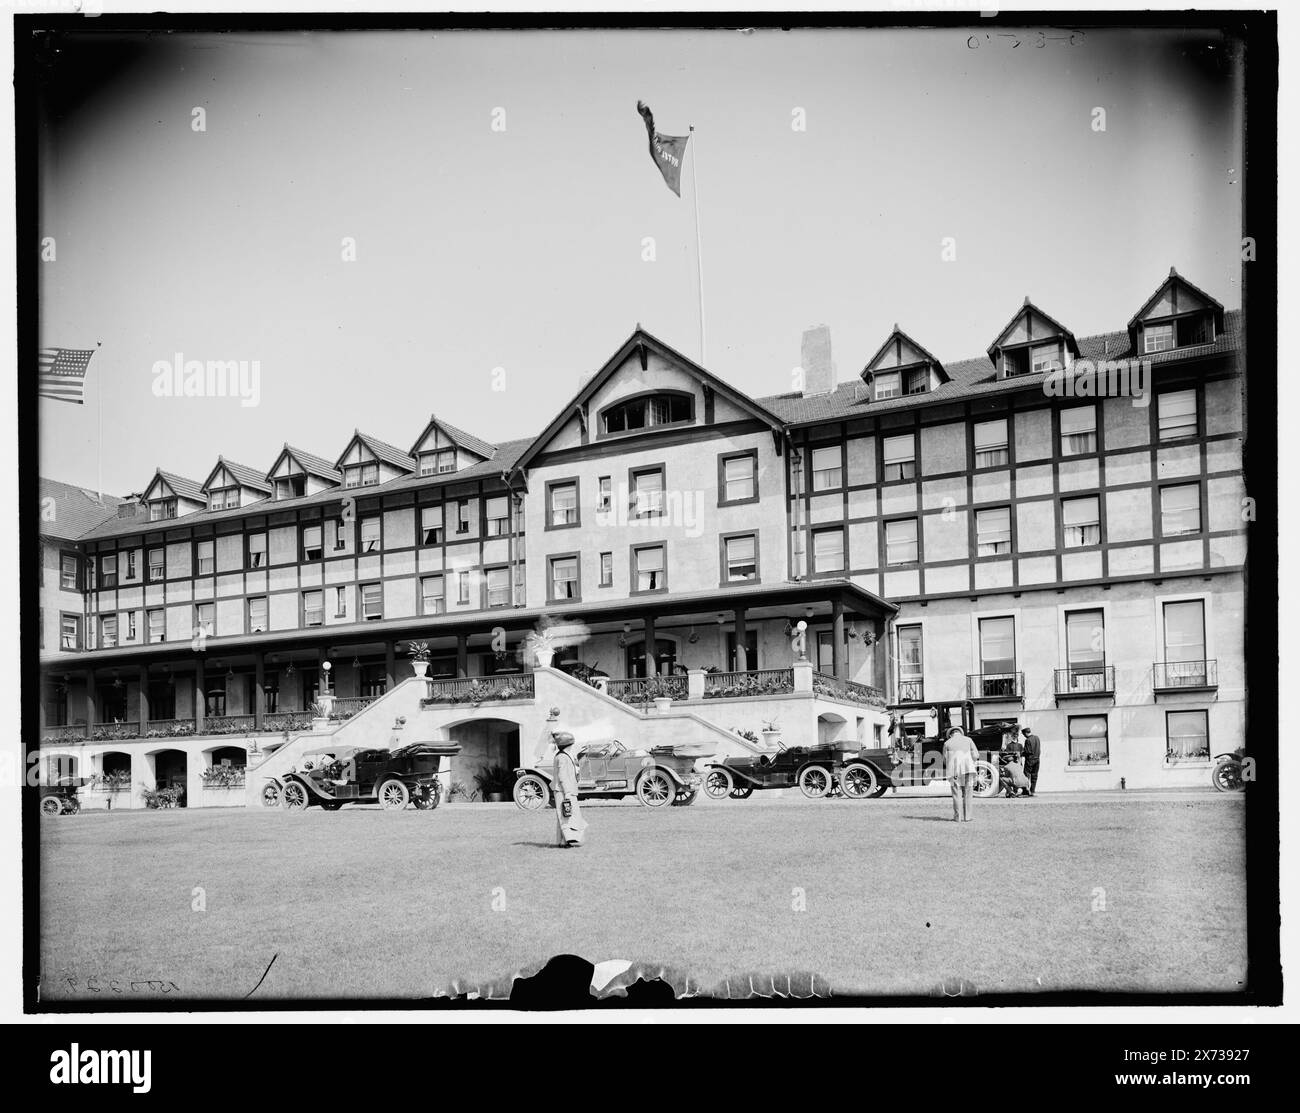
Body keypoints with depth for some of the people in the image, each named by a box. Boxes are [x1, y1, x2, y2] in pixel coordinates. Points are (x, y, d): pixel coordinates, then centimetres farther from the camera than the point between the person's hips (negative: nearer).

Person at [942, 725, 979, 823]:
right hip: (968, 769, 1)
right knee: (968, 794, 7)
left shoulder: (947, 743, 9)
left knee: (957, 794, 3)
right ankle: (967, 817, 5)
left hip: (954, 771, -1)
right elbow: (975, 755, 7)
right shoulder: (968, 740, 11)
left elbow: (945, 759, 9)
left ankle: (958, 817, 0)